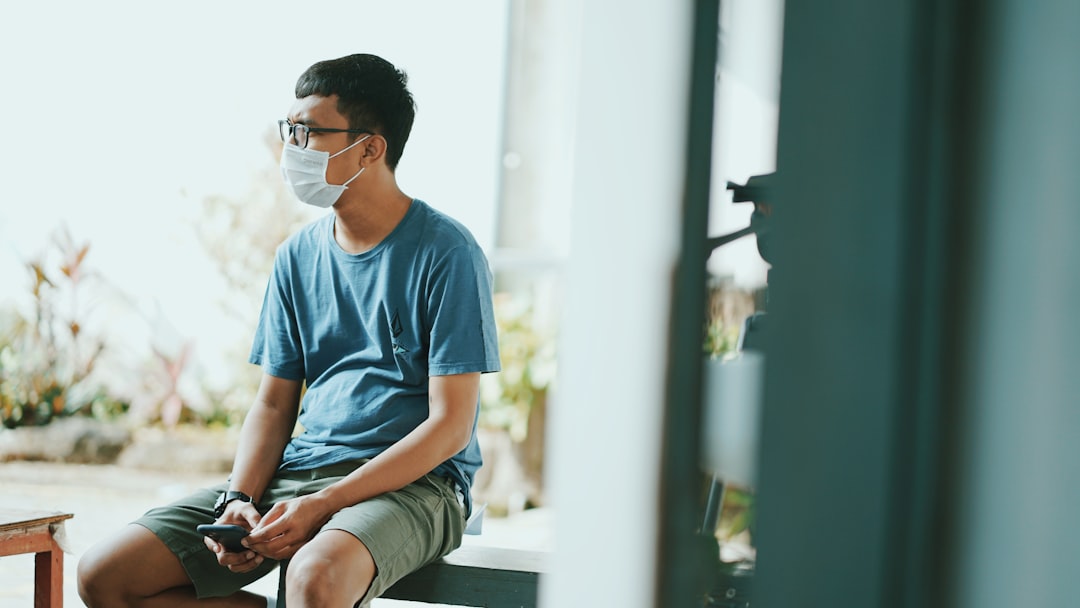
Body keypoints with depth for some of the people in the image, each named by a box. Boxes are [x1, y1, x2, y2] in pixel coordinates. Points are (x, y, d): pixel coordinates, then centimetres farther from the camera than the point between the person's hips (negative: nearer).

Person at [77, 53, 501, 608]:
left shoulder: (446, 253, -8)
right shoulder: (298, 256, 12)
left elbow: (451, 425, -12)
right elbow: (273, 403, 14)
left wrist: (320, 506, -20)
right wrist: (239, 499, -7)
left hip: (411, 481, -7)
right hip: (297, 471, 7)